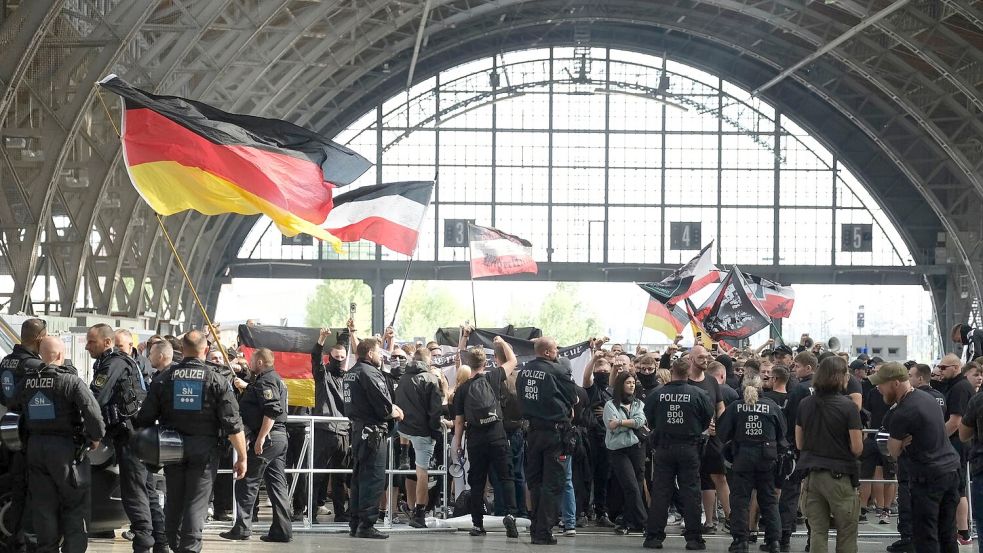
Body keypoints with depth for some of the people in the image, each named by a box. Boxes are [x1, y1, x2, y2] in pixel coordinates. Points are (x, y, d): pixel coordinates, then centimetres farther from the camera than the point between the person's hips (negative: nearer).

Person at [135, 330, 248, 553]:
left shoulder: (163, 378, 2)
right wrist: (242, 457, -3)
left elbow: (144, 419, 3)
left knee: (173, 501, 17)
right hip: (204, 449, -3)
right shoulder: (217, 381, -5)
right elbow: (232, 423, -8)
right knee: (196, 504, -1)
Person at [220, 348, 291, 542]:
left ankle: (242, 528, -2)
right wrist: (246, 388, 30)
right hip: (280, 437, 10)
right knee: (277, 484, 8)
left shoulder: (264, 381, -13)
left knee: (247, 483, -3)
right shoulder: (275, 379, 19)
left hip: (266, 438, -10)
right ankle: (282, 530, 7)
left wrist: (260, 438, -25)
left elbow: (272, 411, -24)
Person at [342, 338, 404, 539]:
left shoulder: (350, 373, 16)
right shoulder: (369, 372, -14)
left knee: (359, 477, 14)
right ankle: (366, 525, -10)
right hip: (372, 431, -10)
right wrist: (395, 413, 2)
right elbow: (382, 404, -19)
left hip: (357, 430, 10)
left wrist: (391, 408, 9)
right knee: (374, 478, -8)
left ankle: (355, 524, 18)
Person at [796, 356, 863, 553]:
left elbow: (799, 444, 9)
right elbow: (857, 449, -12)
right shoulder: (847, 406, -11)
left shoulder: (805, 404, 3)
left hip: (812, 475, 4)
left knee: (817, 532, 8)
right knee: (846, 536, 5)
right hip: (839, 476, -4)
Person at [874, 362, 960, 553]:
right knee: (947, 534, 13)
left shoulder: (902, 413, -18)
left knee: (926, 537, -3)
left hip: (927, 477, -8)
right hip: (952, 470, 8)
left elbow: (893, 452, -9)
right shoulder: (928, 398, 9)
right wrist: (903, 442, 2)